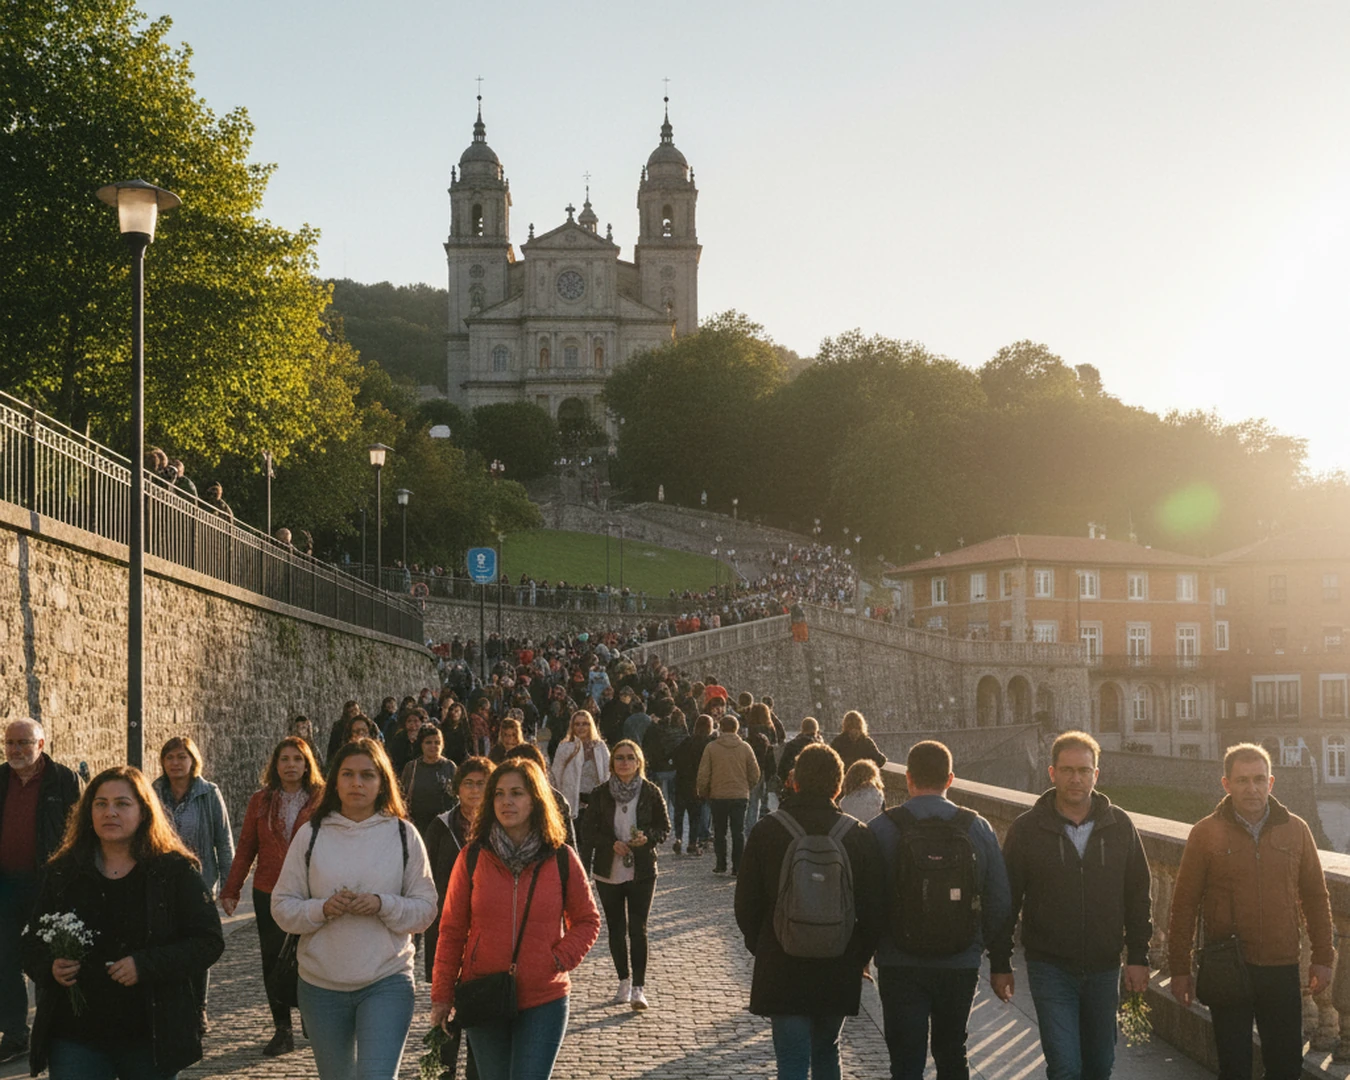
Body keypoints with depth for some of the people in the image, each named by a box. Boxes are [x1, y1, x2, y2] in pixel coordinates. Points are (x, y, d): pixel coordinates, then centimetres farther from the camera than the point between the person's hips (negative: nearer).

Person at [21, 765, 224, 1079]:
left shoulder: (175, 871, -2)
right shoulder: (63, 873, 7)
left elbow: (209, 941, -6)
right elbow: (32, 939, 13)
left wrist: (146, 965, -19)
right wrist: (49, 967, -10)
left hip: (152, 1038, -1)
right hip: (76, 1035, 2)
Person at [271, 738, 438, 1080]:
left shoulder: (403, 834, 0)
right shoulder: (311, 834, 2)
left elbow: (426, 909, -1)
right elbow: (282, 907, 2)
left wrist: (383, 905, -18)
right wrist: (322, 909, -17)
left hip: (387, 981, -2)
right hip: (321, 984, 2)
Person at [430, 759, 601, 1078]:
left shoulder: (562, 859, -2)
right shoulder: (472, 858, -2)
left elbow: (587, 921, 7)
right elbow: (452, 930, 3)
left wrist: (560, 960, -9)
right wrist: (442, 995, 1)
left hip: (544, 1003, -1)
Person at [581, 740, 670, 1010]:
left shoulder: (651, 792, -1)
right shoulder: (600, 794, 1)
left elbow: (665, 827, 4)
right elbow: (588, 829, 1)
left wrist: (647, 837, -16)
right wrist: (612, 843, -15)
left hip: (642, 871, -2)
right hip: (608, 871, 2)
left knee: (638, 929, -7)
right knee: (616, 929, 9)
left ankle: (638, 988, -4)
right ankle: (624, 981, 25)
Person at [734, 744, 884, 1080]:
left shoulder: (766, 832, -7)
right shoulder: (859, 836, -5)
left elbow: (746, 904, -1)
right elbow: (874, 909, -1)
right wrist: (859, 957, 12)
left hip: (782, 970, -2)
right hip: (839, 972, 2)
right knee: (827, 1052, 21)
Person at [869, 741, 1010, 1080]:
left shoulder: (880, 829, -9)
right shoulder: (979, 828, -2)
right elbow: (1000, 902, 0)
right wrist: (997, 958, 13)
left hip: (900, 966, -2)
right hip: (961, 965, 2)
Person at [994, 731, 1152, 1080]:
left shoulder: (1120, 826, 2)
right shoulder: (1026, 829, -5)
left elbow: (1137, 896, 7)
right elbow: (1005, 902, 0)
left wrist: (1138, 958, 3)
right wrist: (1000, 965, 0)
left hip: (1104, 968, 3)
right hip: (1051, 968, -3)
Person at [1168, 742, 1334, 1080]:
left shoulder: (1296, 830, 3)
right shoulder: (1206, 833, -4)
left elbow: (1316, 897, 9)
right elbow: (1185, 903, -2)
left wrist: (1323, 958, 5)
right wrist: (1179, 968, -2)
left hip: (1282, 968, 2)